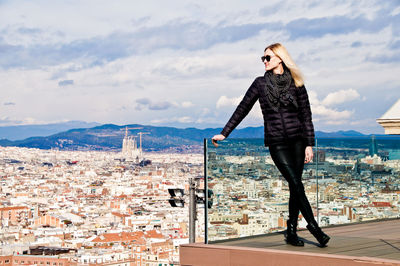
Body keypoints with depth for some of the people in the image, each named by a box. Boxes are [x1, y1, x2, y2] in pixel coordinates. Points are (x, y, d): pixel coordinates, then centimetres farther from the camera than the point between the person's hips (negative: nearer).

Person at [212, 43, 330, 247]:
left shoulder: (296, 84, 6)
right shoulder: (261, 83, 6)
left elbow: (306, 115, 6)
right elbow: (242, 109, 10)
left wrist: (309, 145, -1)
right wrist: (224, 133, 8)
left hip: (297, 139, 1)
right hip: (276, 142, -1)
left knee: (295, 187, 0)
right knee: (296, 185, -12)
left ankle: (291, 232, 6)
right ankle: (314, 227, -9)